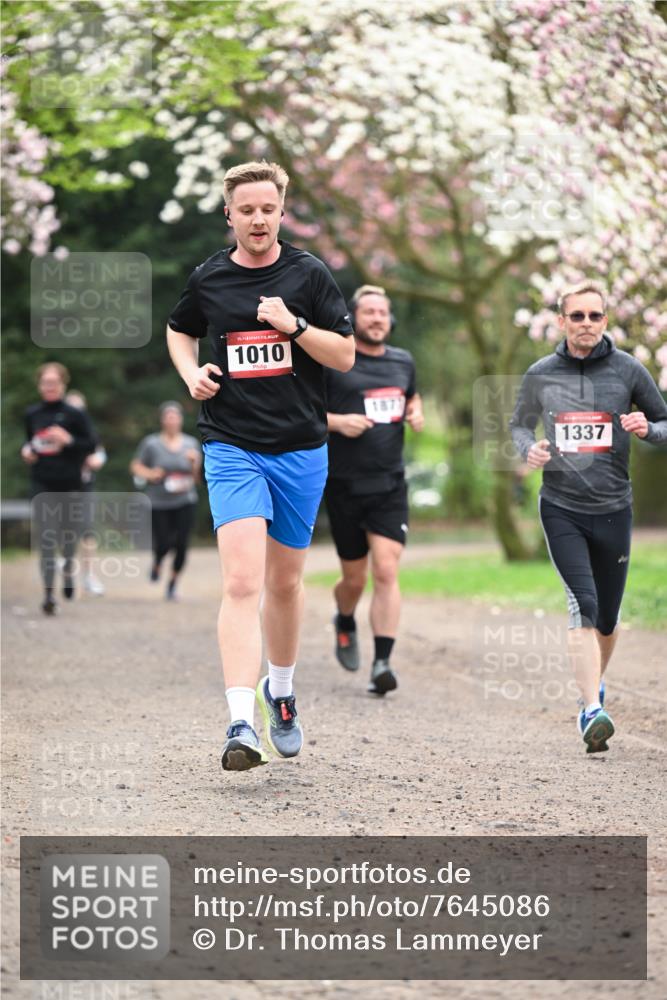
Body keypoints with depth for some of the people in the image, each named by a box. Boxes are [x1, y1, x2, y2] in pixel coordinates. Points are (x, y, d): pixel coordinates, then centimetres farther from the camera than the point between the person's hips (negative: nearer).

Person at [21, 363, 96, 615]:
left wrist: (68, 440, -19)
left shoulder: (74, 415, -3)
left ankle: (68, 567, 43)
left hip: (69, 483, -1)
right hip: (41, 485, 1)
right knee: (45, 538, -7)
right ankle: (49, 593, -9)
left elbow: (91, 445, -4)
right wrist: (26, 451, 3)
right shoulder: (32, 414, 8)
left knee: (70, 531, 11)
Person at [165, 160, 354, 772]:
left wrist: (294, 325, -15)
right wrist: (191, 373, 4)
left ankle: (281, 691, 38)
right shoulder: (208, 279, 3)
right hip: (232, 449, -1)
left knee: (285, 581, 14)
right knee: (242, 580, -16)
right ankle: (241, 723, -23)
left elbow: (345, 356, 0)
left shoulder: (309, 274, 1)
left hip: (302, 449, 1)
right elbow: (180, 330, 23)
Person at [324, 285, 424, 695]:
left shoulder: (403, 361, 11)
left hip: (390, 486, 2)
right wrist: (336, 421, -18)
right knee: (355, 578, 7)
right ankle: (345, 623, 42)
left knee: (386, 573, -12)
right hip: (344, 486, -2)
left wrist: (416, 414, 7)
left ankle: (383, 663, -15)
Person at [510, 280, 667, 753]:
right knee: (583, 604, -17)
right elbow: (519, 424, 17)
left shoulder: (628, 370, 0)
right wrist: (529, 449, -5)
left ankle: (595, 685, 40)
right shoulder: (540, 375, 2)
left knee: (608, 616, 11)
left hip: (613, 509, 1)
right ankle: (592, 711, -22)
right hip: (561, 509, -1)